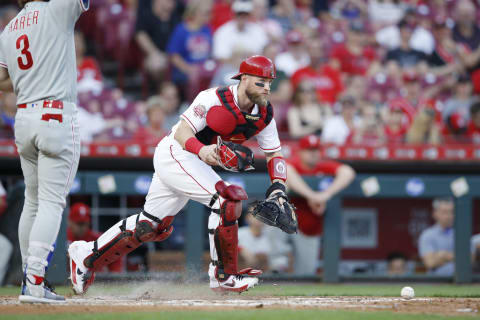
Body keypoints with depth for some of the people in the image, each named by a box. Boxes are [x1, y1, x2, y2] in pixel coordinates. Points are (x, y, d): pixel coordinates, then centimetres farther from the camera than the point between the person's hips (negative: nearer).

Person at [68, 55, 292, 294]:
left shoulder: (264, 115, 0)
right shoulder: (214, 99, -21)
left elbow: (274, 154, 6)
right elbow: (183, 132, -21)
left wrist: (278, 187, -11)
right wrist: (201, 149, -41)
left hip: (197, 163, 9)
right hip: (175, 153, -9)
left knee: (152, 226, 14)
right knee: (227, 199, -23)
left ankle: (87, 254, 27)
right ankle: (222, 275, -15)